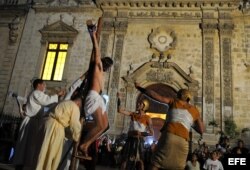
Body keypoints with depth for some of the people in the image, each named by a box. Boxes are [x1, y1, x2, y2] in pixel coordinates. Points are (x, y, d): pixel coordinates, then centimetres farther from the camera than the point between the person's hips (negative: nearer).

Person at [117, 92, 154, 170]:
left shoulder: (147, 118, -5)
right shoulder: (133, 114, 7)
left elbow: (151, 133, -9)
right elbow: (120, 110, 1)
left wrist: (140, 133, -17)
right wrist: (119, 98, -4)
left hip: (138, 141, -4)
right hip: (129, 140, 4)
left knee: (139, 161, 5)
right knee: (125, 159, 8)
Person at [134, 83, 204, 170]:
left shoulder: (174, 101, 19)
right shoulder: (195, 111, 24)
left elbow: (159, 97, 6)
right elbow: (201, 130, 24)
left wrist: (140, 88, 12)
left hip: (169, 134, -3)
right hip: (183, 140, 3)